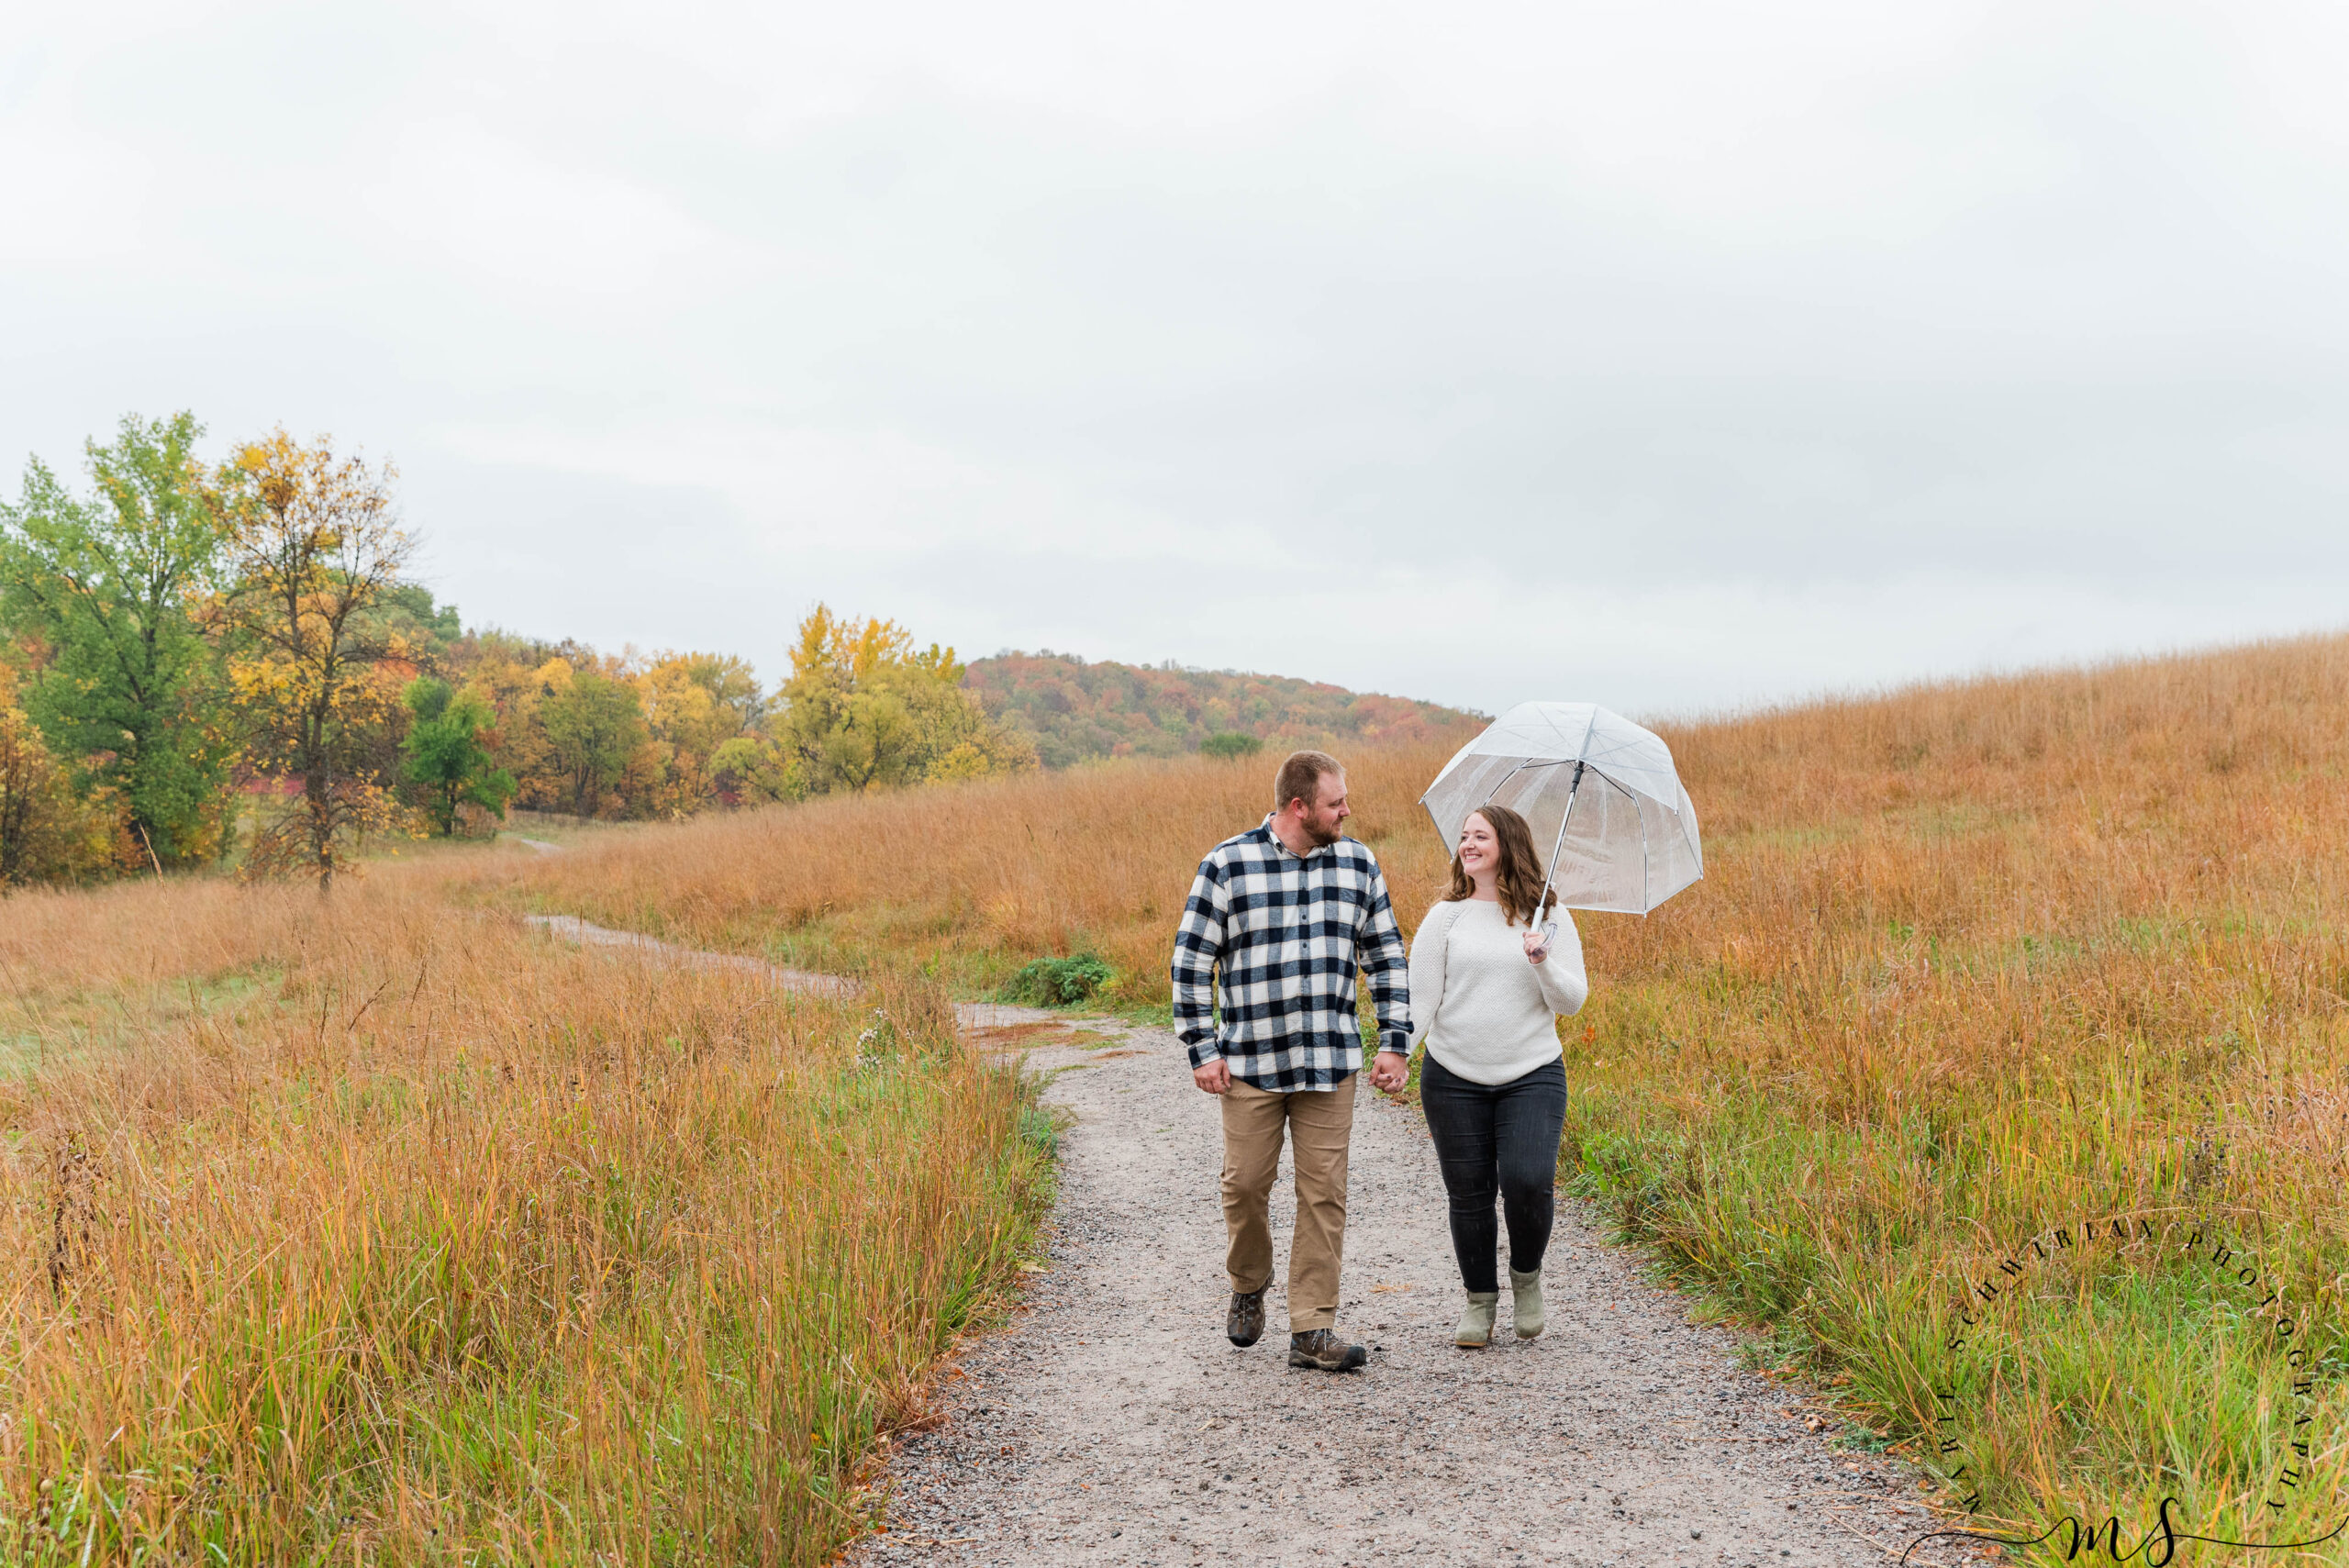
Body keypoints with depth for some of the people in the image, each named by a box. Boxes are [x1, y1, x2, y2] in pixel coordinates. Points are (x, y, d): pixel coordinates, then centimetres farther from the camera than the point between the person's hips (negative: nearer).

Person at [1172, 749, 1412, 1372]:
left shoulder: (1358, 865, 6)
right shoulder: (1227, 865, -5)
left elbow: (1387, 957, 13)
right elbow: (1191, 962, -1)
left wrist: (1394, 1042, 6)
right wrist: (1203, 1051, -4)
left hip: (1331, 1064, 2)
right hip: (1251, 1062, -2)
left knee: (1324, 1192, 1)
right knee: (1246, 1183, 5)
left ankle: (1313, 1329, 9)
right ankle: (1248, 1288, 33)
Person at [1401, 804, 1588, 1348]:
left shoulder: (1548, 918, 4)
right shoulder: (1445, 917, 5)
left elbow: (1572, 1002, 1)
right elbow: (1419, 996, 2)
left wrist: (1543, 964, -17)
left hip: (1532, 1077, -1)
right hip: (1453, 1079, 1)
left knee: (1528, 1180, -17)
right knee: (1468, 1195, 3)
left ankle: (1526, 1275, 12)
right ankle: (1479, 1300, 23)